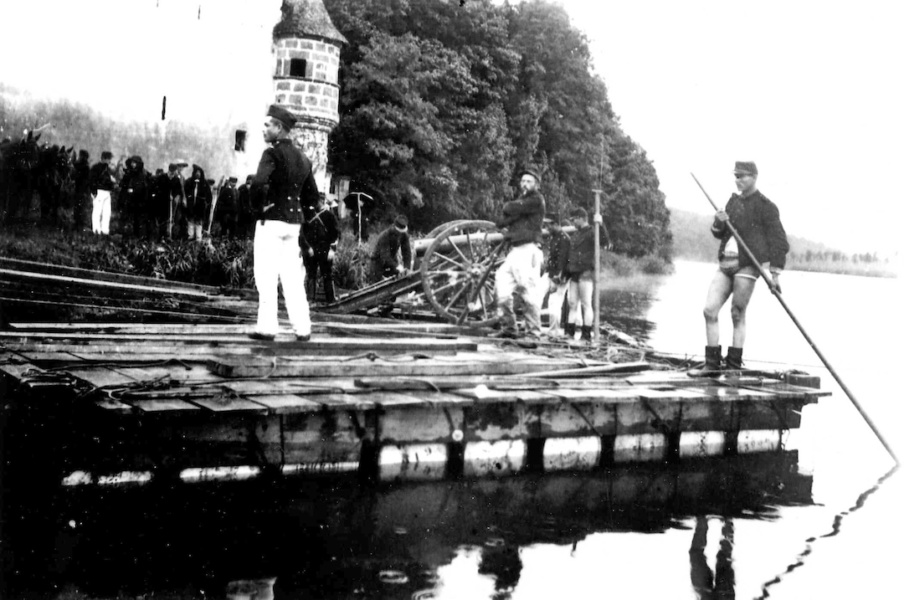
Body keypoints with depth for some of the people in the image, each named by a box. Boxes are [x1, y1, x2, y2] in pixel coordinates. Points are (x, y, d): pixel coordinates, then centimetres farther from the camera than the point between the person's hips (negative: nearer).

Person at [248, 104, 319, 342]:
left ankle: (267, 327, -3)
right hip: (294, 222, 7)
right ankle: (302, 328, 7)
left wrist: (258, 206, -11)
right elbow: (312, 196, 17)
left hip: (271, 220, -7)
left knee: (266, 277, -3)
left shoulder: (273, 153, -11)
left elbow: (258, 183, -26)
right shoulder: (303, 158, 12)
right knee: (292, 277, 9)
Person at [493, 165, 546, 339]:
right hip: (513, 251, 8)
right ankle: (509, 328, 8)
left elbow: (511, 209, -9)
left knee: (530, 294, -9)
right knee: (502, 292, -1)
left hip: (528, 251, -8)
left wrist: (508, 207, 13)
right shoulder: (521, 200, 26)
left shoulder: (537, 199, 1)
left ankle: (533, 332, -4)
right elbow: (500, 223, 17)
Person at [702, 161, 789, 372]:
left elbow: (779, 241, -6)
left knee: (738, 314, -5)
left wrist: (774, 274, -11)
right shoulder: (734, 200, 17)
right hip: (726, 265, 7)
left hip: (748, 267, -7)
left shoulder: (765, 206, -3)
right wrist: (719, 222, -3)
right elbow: (719, 234, 21)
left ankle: (734, 365, 3)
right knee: (709, 310, -3)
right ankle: (712, 363, 2)